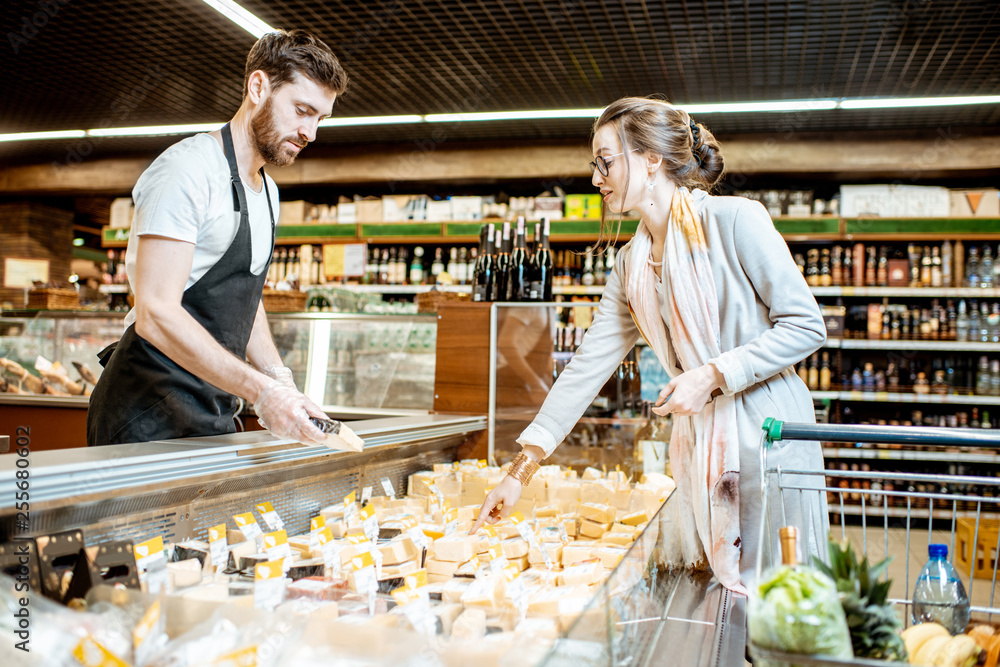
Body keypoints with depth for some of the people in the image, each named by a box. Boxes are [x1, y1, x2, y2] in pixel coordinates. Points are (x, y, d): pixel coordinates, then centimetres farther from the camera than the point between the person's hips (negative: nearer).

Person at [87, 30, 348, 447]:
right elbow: (156, 314, -23)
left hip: (216, 413, 8)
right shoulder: (188, 168, -14)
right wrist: (260, 391, -27)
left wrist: (280, 381, 6)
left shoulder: (267, 191, 16)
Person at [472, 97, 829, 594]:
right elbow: (587, 366, 8)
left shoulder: (734, 220, -9)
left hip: (767, 434, -6)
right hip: (698, 443, 6)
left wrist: (712, 375, -18)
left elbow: (805, 325, -8)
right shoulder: (630, 264, 10)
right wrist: (521, 468, 4)